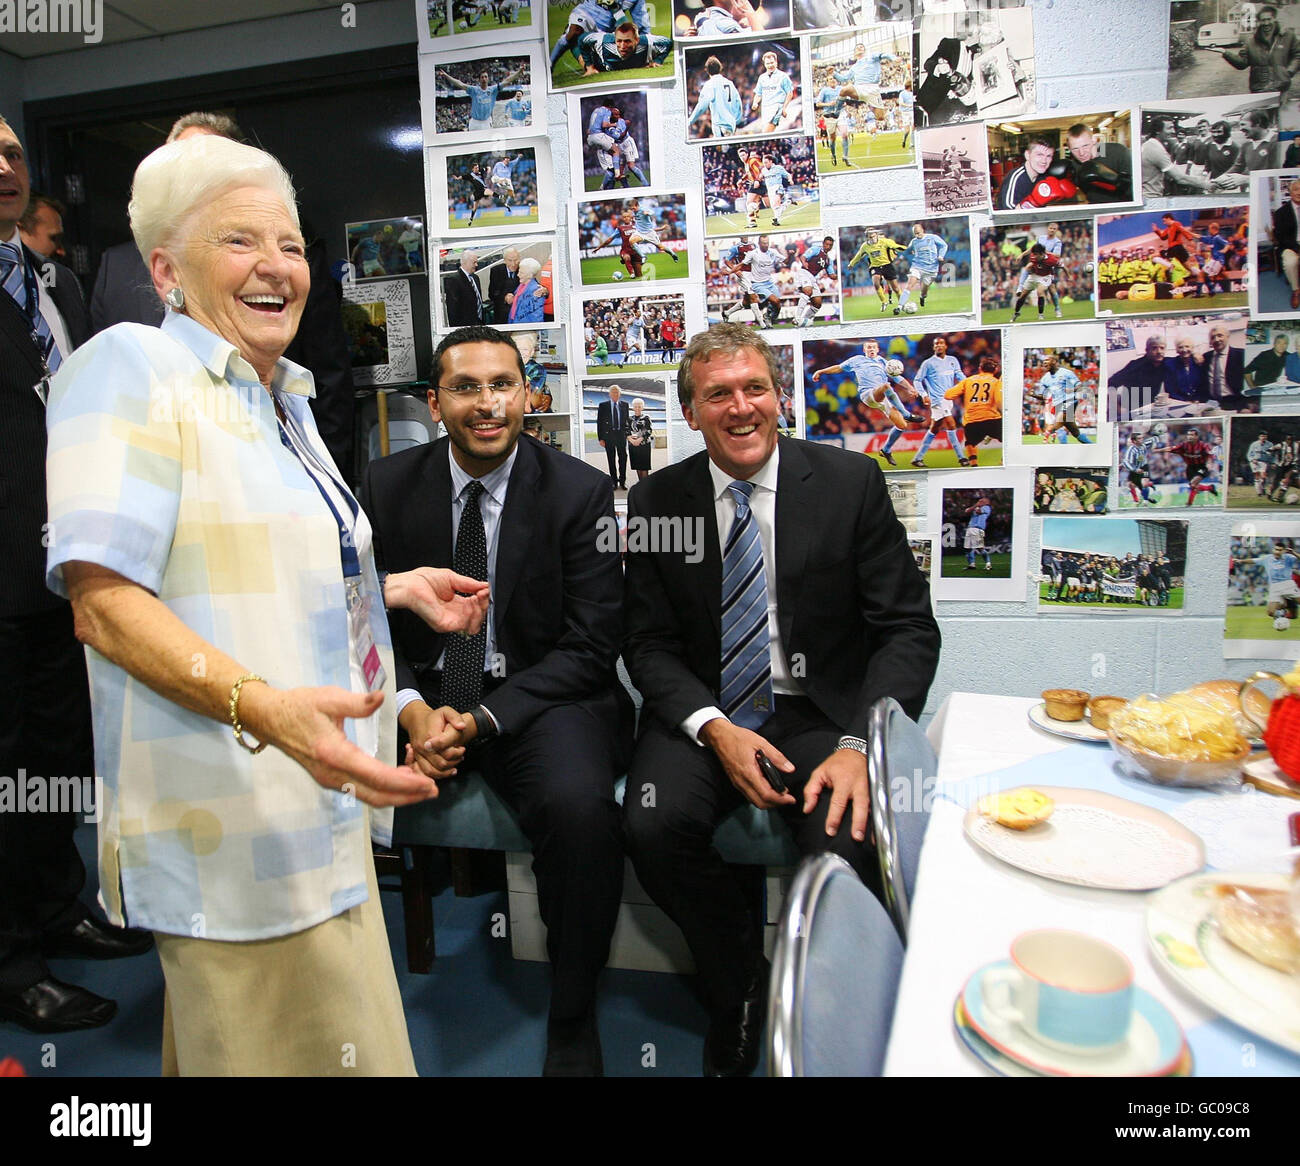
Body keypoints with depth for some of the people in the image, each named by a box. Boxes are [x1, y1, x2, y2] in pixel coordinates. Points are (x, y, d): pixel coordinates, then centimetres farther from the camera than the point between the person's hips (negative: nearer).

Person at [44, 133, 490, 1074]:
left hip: (320, 809, 9)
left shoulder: (286, 398, 17)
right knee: (278, 1048, 2)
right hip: (233, 833, -8)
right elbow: (104, 601, -20)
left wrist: (400, 590, 18)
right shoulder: (131, 368, -9)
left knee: (334, 1028, 19)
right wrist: (260, 706, -33)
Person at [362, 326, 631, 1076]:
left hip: (539, 698, -3)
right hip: (422, 695, 3)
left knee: (580, 806, -31)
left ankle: (572, 1023, -7)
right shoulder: (388, 485, 3)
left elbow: (589, 646, -8)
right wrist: (414, 710, -15)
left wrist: (480, 719, -17)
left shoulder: (581, 492, -5)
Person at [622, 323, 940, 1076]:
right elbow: (649, 645, 3)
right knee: (654, 826, -26)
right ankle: (740, 985, 5)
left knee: (848, 842, -28)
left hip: (821, 713, -1)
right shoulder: (657, 501, 2)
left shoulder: (851, 483, -2)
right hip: (704, 711, 2)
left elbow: (908, 630, -3)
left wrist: (860, 744, -18)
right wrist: (714, 728, -15)